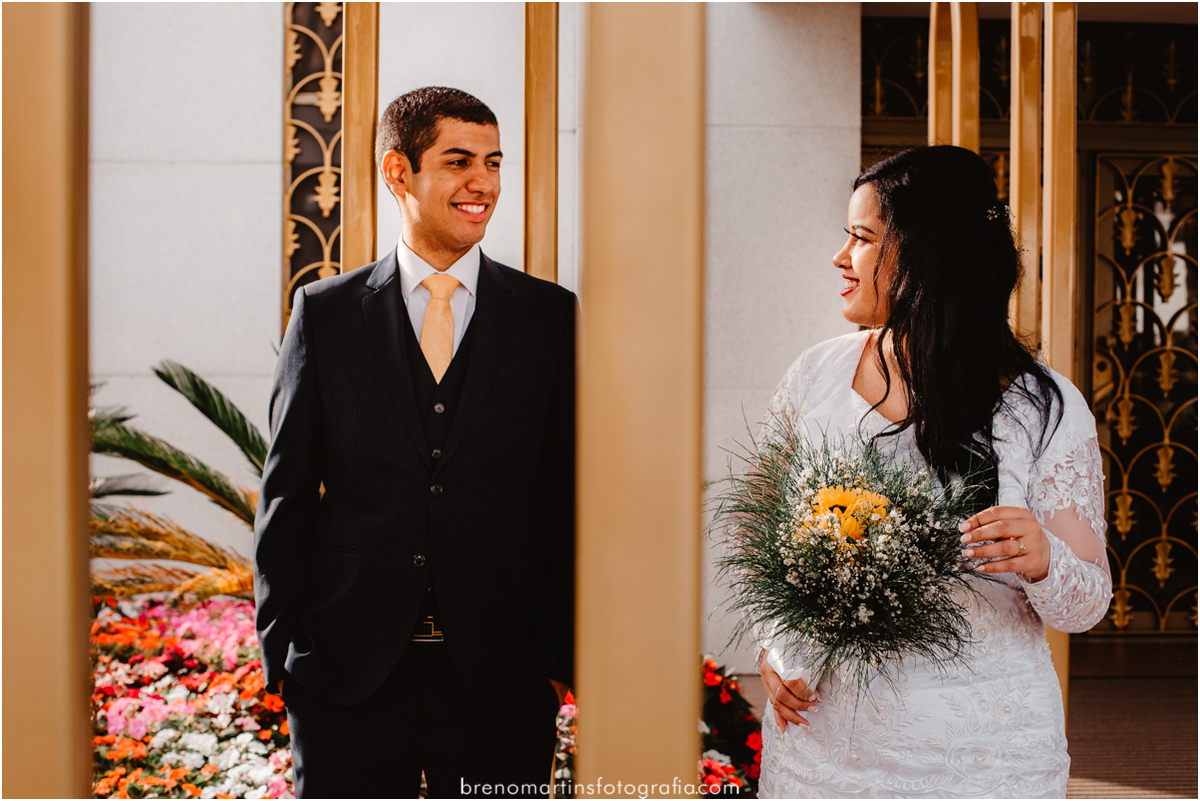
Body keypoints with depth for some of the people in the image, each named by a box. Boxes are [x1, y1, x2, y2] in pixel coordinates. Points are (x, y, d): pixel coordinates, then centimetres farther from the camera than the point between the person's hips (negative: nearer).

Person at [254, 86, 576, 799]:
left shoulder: (552, 318, 3)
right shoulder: (326, 313, 3)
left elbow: (571, 498, 3)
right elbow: (287, 492, 5)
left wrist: (564, 653, -2)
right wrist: (281, 649, 2)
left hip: (502, 680, 0)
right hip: (347, 675, 0)